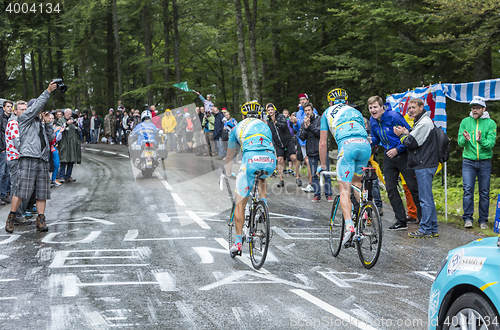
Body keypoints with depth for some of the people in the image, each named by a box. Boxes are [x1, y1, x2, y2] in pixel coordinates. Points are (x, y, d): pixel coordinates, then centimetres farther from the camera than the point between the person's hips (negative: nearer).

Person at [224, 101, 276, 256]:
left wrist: (227, 174, 54)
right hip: (270, 161, 3)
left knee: (240, 204, 8)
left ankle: (238, 242, 7)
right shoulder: (265, 126, 33)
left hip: (251, 160, -3)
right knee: (262, 178, 41)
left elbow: (230, 156, 38)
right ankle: (264, 204, 22)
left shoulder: (238, 127, 28)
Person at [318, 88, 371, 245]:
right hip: (366, 145, 4)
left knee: (344, 190, -5)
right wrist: (363, 163, 50)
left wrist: (322, 165, 35)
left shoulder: (328, 113, 27)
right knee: (356, 180, 29)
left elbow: (323, 143, 25)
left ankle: (349, 225, -21)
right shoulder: (356, 112, 35)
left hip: (347, 145, -4)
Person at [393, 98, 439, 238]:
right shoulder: (421, 122, 19)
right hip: (424, 165, 11)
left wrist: (401, 135, 0)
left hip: (425, 166, -11)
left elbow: (412, 143, -17)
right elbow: (416, 140, 20)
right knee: (428, 198, 14)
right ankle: (433, 229, 19)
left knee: (425, 199, -6)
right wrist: (407, 133, 5)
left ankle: (425, 230, -3)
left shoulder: (424, 123, -15)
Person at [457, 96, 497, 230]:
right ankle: (467, 218, -2)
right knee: (468, 189, -8)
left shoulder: (490, 123, 0)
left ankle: (483, 220, 10)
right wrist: (465, 139, -23)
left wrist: (481, 140, -29)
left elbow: (491, 143, -9)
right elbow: (460, 142, 0)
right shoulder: (465, 122, 4)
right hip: (468, 161, 0)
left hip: (485, 162, 0)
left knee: (484, 192, 3)